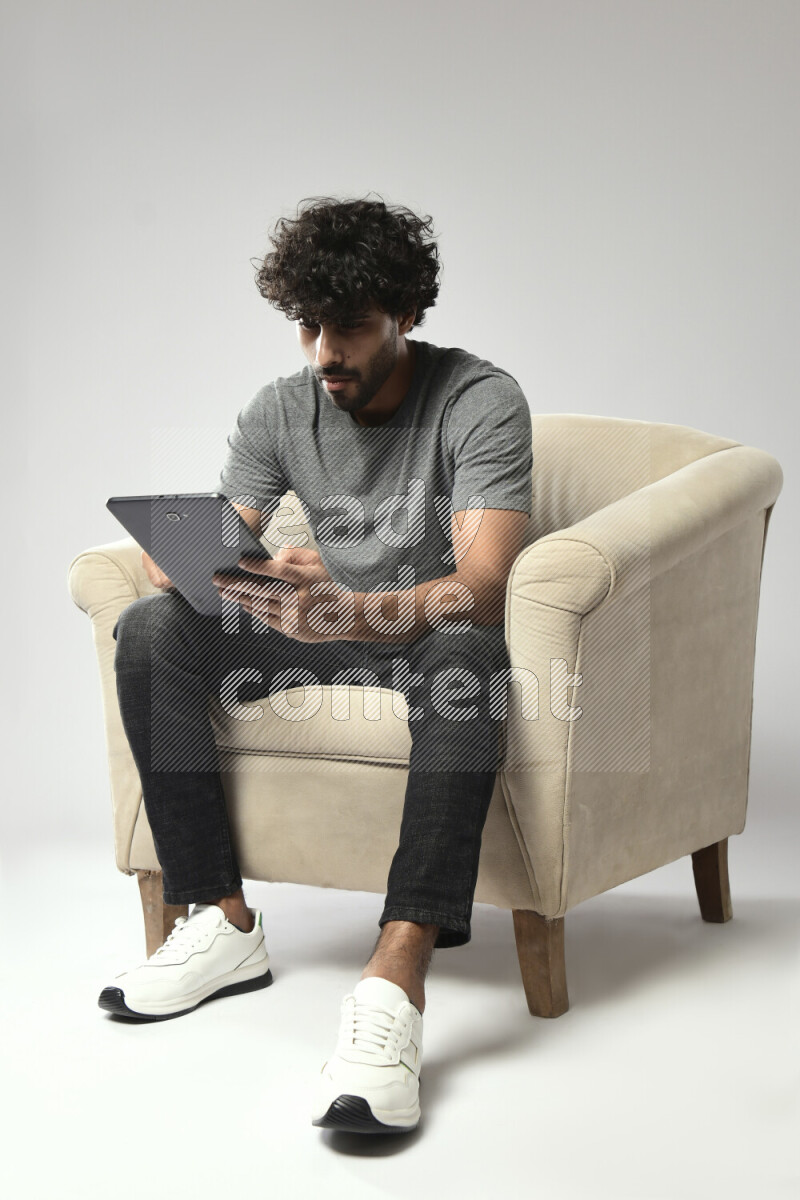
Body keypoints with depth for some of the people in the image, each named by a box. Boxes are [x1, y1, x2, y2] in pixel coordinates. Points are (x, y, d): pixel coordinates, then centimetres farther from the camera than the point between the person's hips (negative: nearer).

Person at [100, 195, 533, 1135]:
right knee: (151, 630, -17)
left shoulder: (481, 403, -15)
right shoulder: (279, 412, 1)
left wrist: (343, 609, -47)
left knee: (465, 650, -41)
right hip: (327, 636, 5)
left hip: (434, 634, -5)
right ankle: (223, 923, -16)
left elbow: (482, 589, -28)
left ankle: (394, 985, -51)